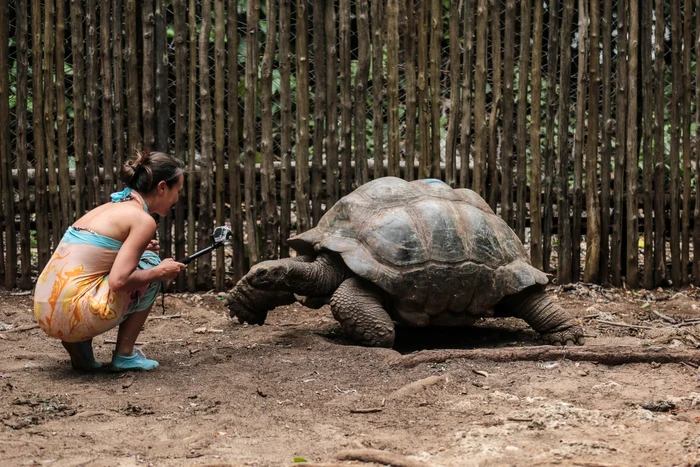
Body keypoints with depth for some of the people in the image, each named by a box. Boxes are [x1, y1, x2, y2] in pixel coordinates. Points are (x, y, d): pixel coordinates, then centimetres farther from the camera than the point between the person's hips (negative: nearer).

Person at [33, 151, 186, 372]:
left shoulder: (108, 207, 19)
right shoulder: (143, 220, -6)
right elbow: (119, 281, -15)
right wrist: (160, 272, 2)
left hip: (45, 311, 8)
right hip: (74, 314, -8)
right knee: (150, 264, 11)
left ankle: (79, 351, 15)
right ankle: (124, 355, 10)